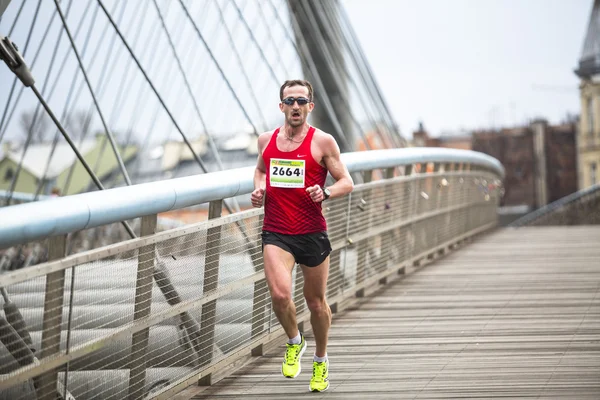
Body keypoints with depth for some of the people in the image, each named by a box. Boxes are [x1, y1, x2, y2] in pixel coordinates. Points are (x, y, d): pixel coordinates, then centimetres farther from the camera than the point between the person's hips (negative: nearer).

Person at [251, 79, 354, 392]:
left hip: (312, 233, -1)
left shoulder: (322, 142, -5)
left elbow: (347, 182, -2)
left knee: (316, 302, 10)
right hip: (276, 233, 2)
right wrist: (258, 189, 6)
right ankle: (294, 342, 11)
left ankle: (320, 360, 33)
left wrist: (326, 193, -22)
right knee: (279, 295, -19)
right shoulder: (266, 140, 7)